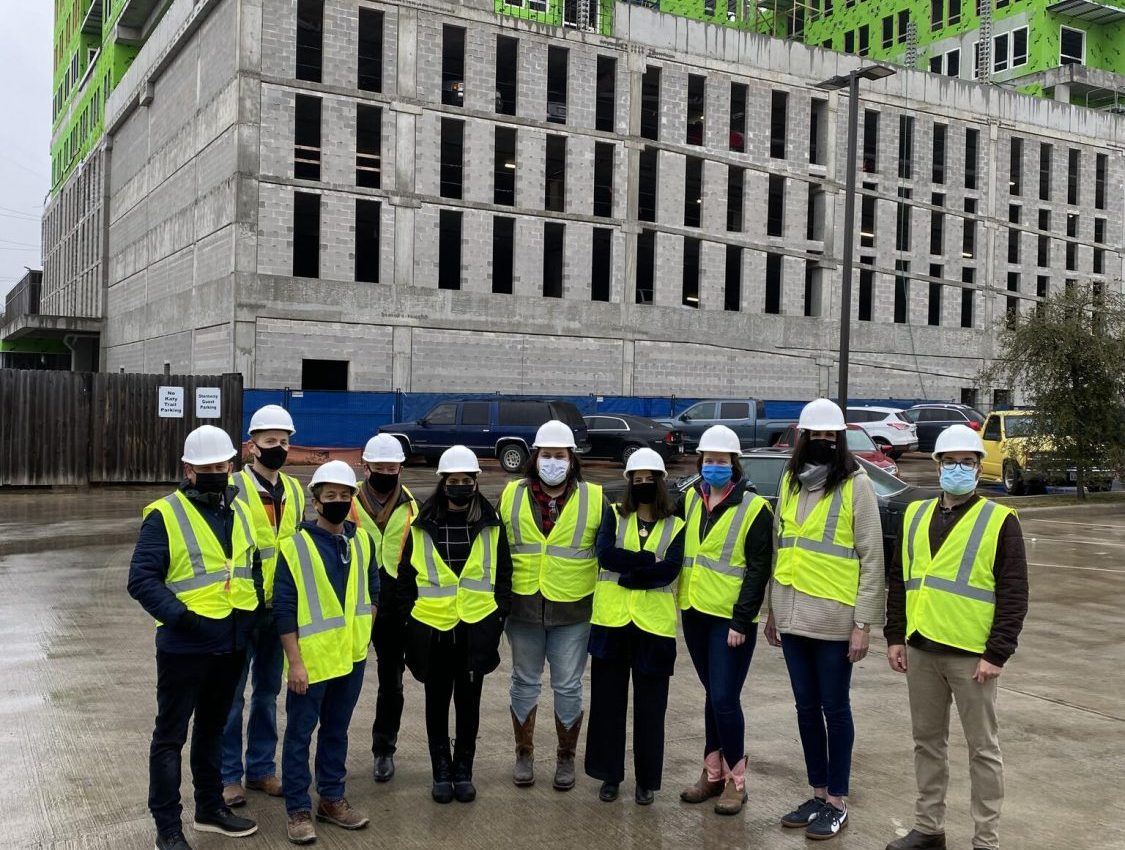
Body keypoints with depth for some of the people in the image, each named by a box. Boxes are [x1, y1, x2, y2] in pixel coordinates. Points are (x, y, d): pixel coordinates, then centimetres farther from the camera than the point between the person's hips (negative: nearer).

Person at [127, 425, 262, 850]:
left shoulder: (239, 512, 9)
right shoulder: (165, 515, -12)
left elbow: (253, 565, 21)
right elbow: (142, 579, -16)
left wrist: (253, 606, 7)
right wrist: (178, 615, -25)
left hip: (231, 644, 7)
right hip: (184, 645, -6)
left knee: (213, 728, 20)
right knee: (171, 735, 4)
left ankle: (210, 807, 35)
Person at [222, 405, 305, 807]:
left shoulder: (294, 491, 9)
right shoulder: (234, 488, -10)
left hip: (279, 608, 6)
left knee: (268, 692, 15)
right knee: (232, 695, 2)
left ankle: (262, 768, 26)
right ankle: (228, 775, 14)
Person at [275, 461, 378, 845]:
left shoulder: (362, 541, 3)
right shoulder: (295, 547, -12)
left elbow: (373, 590, 14)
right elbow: (284, 610, -12)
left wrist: (362, 630, 4)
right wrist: (295, 661, -14)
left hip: (351, 656, 5)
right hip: (311, 659, -5)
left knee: (336, 730, 17)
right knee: (299, 734, 5)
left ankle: (332, 799, 30)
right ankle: (299, 809, 17)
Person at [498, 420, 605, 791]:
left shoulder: (594, 498, -1)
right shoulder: (511, 496, 3)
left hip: (572, 611, -1)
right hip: (523, 607, 1)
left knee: (568, 687, 7)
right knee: (525, 683, 13)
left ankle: (566, 758, 24)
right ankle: (524, 754, 28)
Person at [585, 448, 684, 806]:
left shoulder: (676, 526, 4)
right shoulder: (613, 515, 7)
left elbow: (669, 571, -12)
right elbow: (604, 554, -10)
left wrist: (627, 572, -15)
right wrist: (649, 560, -14)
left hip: (654, 624, -1)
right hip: (611, 620, 1)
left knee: (650, 706, 7)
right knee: (607, 701, 8)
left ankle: (647, 780, 20)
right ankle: (610, 775, 22)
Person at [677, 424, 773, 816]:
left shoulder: (754, 508, -9)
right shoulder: (691, 499, 9)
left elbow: (758, 569, -10)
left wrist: (741, 621, -15)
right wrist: (680, 602, 11)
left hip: (731, 619, -6)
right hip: (695, 613, 6)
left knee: (724, 698, -7)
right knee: (713, 695, 14)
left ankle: (735, 780, 8)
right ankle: (713, 772, 23)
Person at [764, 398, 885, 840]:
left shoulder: (856, 485, -8)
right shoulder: (789, 482, 9)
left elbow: (872, 560, -8)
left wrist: (863, 623, -11)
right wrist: (771, 609, 14)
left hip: (834, 620, -5)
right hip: (793, 617, 5)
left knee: (834, 709, 5)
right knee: (806, 707, 13)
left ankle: (837, 803, 17)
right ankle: (817, 795, 26)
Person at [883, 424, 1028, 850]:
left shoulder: (999, 521, -5)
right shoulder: (916, 515, 10)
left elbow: (1014, 594, -7)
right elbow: (899, 580, 14)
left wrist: (996, 654, -12)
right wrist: (895, 637, 9)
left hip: (971, 655, -5)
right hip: (921, 650, 5)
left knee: (982, 748, 6)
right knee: (928, 742, 15)